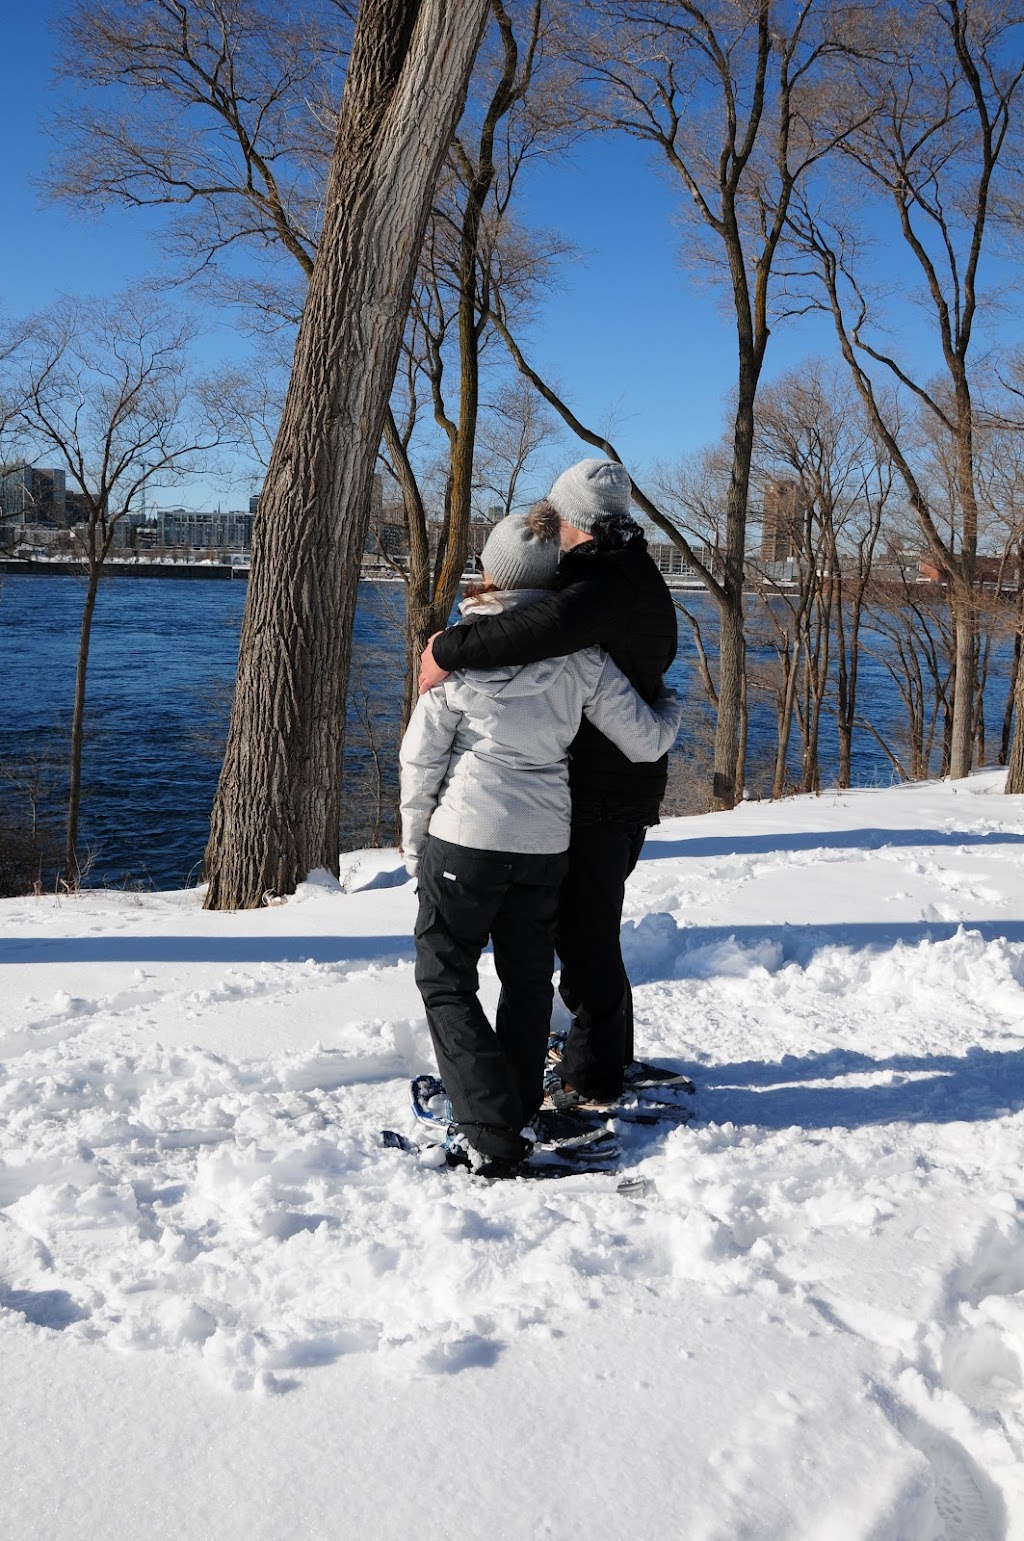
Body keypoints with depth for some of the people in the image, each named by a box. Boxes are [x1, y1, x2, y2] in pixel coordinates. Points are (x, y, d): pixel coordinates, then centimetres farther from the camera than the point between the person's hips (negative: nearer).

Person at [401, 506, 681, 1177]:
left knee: (445, 977, 7)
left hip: (464, 838, -3)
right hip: (546, 844, 3)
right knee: (529, 977, 20)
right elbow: (645, 740, 2)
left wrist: (415, 842, 8)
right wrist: (671, 706, 25)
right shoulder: (582, 657, -3)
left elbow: (420, 755, -4)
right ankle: (520, 1114, 26)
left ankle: (490, 1134, -2)